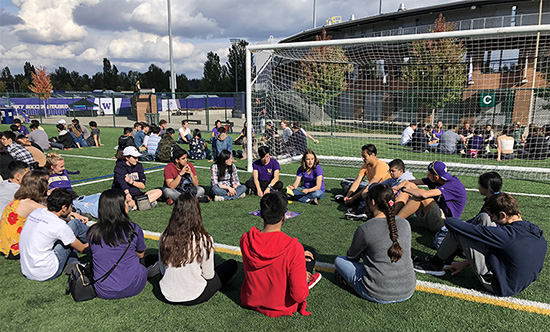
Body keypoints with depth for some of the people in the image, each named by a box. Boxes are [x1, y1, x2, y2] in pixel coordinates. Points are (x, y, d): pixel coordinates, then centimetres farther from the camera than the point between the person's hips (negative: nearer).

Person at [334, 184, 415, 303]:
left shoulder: (365, 229, -18)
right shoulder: (405, 224, -3)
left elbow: (351, 257, 0)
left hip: (380, 295, -5)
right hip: (408, 292, 5)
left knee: (339, 260, 11)